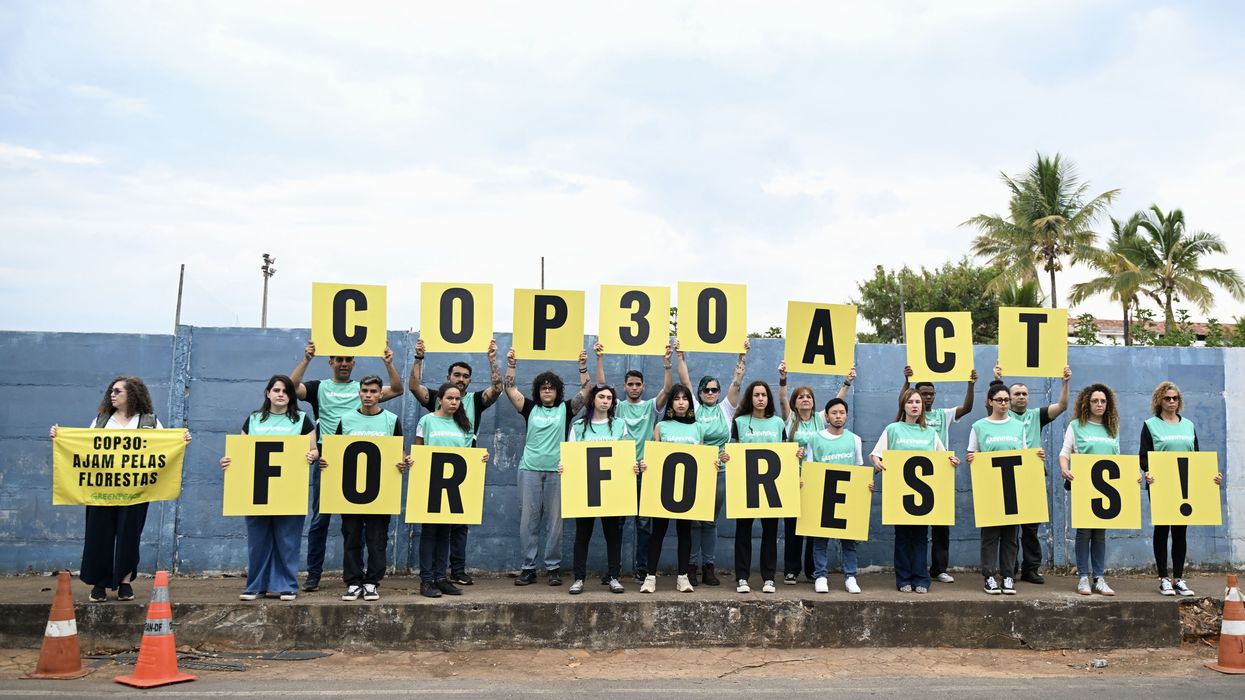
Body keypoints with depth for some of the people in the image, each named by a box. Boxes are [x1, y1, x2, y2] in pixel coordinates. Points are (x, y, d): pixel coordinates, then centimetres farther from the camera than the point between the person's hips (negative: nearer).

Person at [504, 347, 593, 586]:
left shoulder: (565, 409, 8)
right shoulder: (530, 408, 10)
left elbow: (585, 391, 2)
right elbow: (509, 388, 5)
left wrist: (583, 366, -5)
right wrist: (511, 364, -1)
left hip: (556, 471, -1)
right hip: (530, 470, 1)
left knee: (554, 521, 3)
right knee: (528, 519, 2)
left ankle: (554, 568, 11)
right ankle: (528, 568, 9)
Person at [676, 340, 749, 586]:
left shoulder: (725, 409, 7)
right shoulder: (694, 407, 5)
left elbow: (736, 382, 1)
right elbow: (685, 381, 0)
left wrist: (742, 356, -5)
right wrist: (680, 356, -4)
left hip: (719, 472, 1)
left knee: (711, 521, 9)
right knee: (693, 520, 3)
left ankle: (709, 566, 14)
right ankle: (691, 564, 10)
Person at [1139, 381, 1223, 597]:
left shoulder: (1189, 425, 14)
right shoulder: (1150, 425, 2)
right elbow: (1144, 456, -4)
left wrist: (1210, 473, -2)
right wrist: (1148, 472, -23)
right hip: (1160, 485, -4)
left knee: (1181, 531, 5)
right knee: (1162, 530, 2)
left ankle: (1179, 579, 11)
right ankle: (1163, 579, 6)